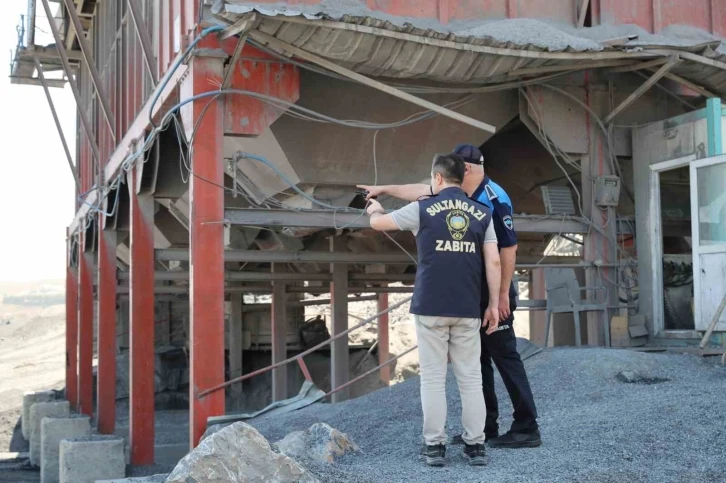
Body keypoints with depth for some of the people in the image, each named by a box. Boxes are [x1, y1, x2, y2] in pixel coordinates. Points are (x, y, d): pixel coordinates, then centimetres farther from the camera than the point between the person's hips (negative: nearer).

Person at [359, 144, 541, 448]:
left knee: (504, 356, -7)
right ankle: (485, 427, 19)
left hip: (493, 292, -9)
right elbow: (420, 192, 20)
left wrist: (503, 294, -20)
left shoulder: (494, 200, -17)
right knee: (477, 358, 11)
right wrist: (384, 189, 26)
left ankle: (527, 429, -2)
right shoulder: (462, 196, 8)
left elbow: (508, 248, -19)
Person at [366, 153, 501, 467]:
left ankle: (435, 446, 4)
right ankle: (475, 445, 8)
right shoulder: (482, 214, 7)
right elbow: (493, 261, 1)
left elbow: (377, 223, 12)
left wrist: (375, 210, 35)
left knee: (433, 378, 3)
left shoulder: (423, 210, 0)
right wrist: (494, 303, 5)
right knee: (470, 378, 7)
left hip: (430, 306, -2)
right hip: (467, 308, 2)